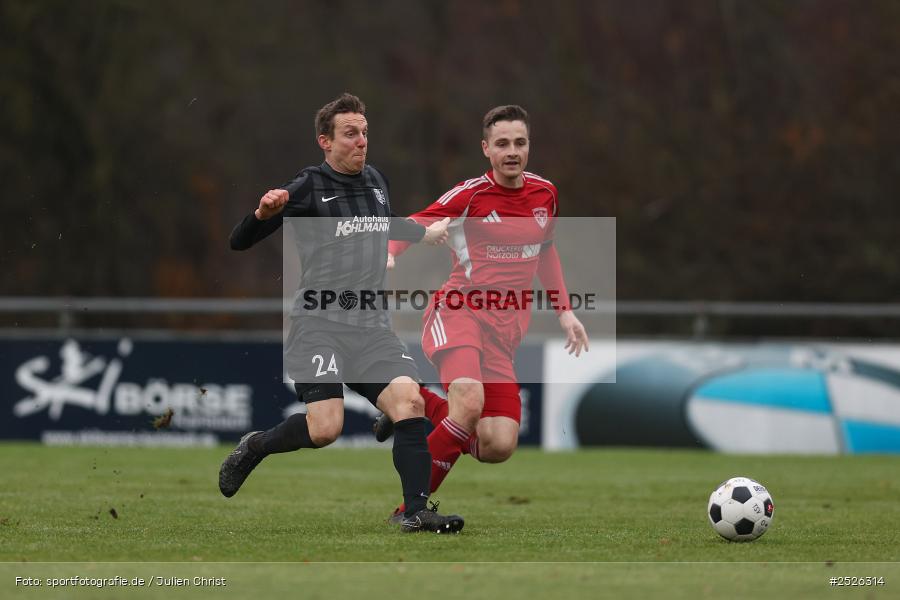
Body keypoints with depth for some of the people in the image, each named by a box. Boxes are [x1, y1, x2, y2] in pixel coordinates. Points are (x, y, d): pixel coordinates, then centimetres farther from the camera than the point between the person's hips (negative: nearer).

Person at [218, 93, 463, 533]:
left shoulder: (376, 181, 13)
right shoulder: (308, 188, -6)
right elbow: (239, 242, -7)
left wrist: (424, 234, 41)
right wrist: (263, 214, -26)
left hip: (372, 327, 6)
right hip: (319, 326, -6)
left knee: (409, 401, -15)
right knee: (325, 428, -18)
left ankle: (416, 512, -12)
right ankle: (252, 449, 11)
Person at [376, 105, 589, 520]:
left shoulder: (544, 193, 11)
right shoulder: (469, 195, -6)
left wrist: (564, 312, 23)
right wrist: (388, 256, -25)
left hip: (505, 330, 6)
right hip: (459, 312, -5)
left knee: (498, 447, -8)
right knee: (470, 402, -34)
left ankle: (420, 403, 19)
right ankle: (410, 509, -20)